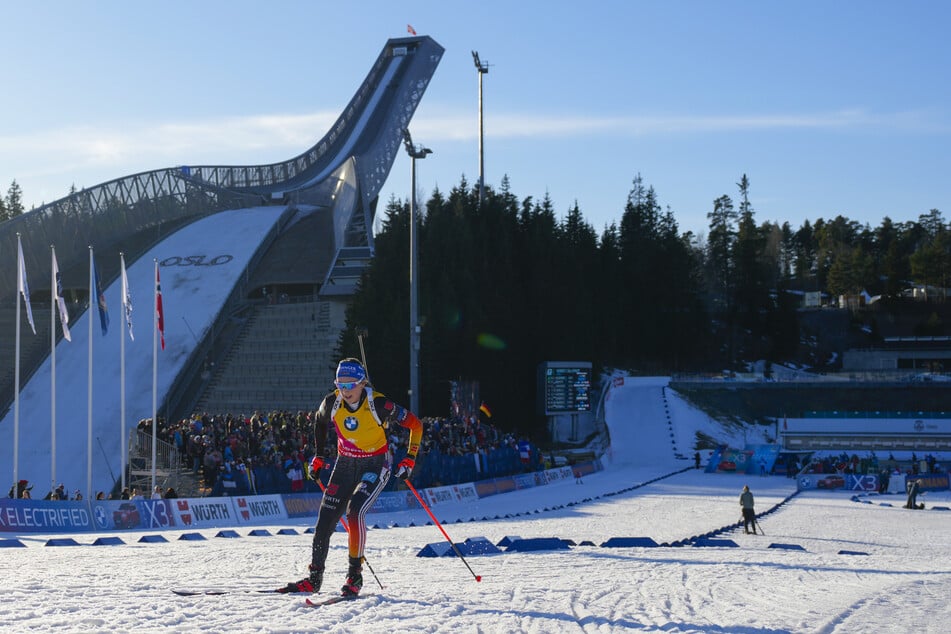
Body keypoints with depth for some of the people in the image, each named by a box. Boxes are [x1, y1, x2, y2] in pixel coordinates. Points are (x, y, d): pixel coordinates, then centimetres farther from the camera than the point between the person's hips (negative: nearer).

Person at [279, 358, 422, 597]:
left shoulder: (379, 405, -23)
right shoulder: (332, 403, -12)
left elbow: (415, 425, -11)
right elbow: (319, 421, 13)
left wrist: (409, 460, -15)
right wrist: (318, 456, 14)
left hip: (376, 465, -4)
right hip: (346, 463, 4)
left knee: (355, 510, -26)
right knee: (325, 520, -2)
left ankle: (355, 574, -13)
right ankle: (314, 578, 13)